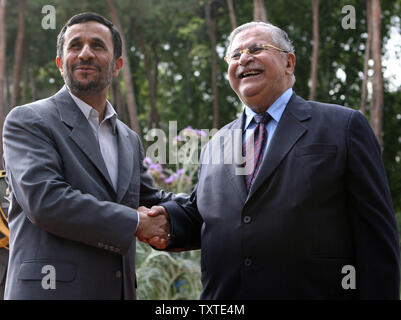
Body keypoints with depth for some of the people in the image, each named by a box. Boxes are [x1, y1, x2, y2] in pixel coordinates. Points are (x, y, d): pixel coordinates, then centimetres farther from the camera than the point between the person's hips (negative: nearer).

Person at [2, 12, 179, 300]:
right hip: (52, 287, -6)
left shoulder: (130, 139, 17)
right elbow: (44, 200, -17)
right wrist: (136, 222, -12)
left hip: (119, 288, 6)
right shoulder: (27, 121, -4)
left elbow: (151, 201, 25)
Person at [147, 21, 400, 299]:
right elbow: (202, 218, 16)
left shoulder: (344, 127, -2)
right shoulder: (215, 145, 12)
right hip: (222, 294, 5)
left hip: (314, 292, -4)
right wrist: (169, 219, -4)